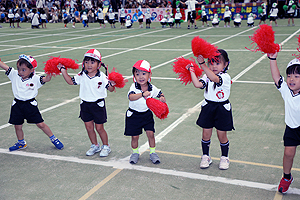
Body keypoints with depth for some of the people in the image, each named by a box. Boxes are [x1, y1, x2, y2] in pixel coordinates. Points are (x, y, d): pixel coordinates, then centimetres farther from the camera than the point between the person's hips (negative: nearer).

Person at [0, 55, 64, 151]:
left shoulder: (35, 79, -10)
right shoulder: (14, 75, -3)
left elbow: (46, 79, -23)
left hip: (30, 104, -3)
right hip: (17, 105, 3)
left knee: (40, 124, 0)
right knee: (17, 126, 11)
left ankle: (53, 139, 17)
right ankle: (21, 143, 35)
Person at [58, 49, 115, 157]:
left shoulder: (102, 77, -13)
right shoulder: (82, 76, -3)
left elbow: (110, 89, -12)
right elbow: (70, 81, 8)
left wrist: (111, 85, -34)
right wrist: (63, 70, 3)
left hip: (98, 105, -4)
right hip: (85, 105, 4)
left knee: (99, 128, 4)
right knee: (89, 127, 11)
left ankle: (106, 146, 24)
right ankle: (95, 146, 31)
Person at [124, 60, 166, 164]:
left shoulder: (152, 88, -8)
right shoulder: (134, 87, -21)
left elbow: (160, 93, 12)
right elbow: (131, 97, -42)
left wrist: (162, 98, -12)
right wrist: (143, 94, -56)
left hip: (147, 114, 3)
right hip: (134, 114, -2)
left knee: (150, 133, -1)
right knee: (135, 136, 5)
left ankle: (153, 153, 19)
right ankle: (135, 153, 29)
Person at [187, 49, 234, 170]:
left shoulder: (225, 77, -15)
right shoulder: (207, 76, 1)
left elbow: (214, 78, -35)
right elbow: (197, 84, -15)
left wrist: (202, 64, -41)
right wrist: (192, 71, -16)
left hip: (222, 109, -4)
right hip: (208, 107, 4)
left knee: (222, 135, 6)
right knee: (206, 134, 9)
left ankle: (224, 158, 26)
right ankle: (205, 157, 27)